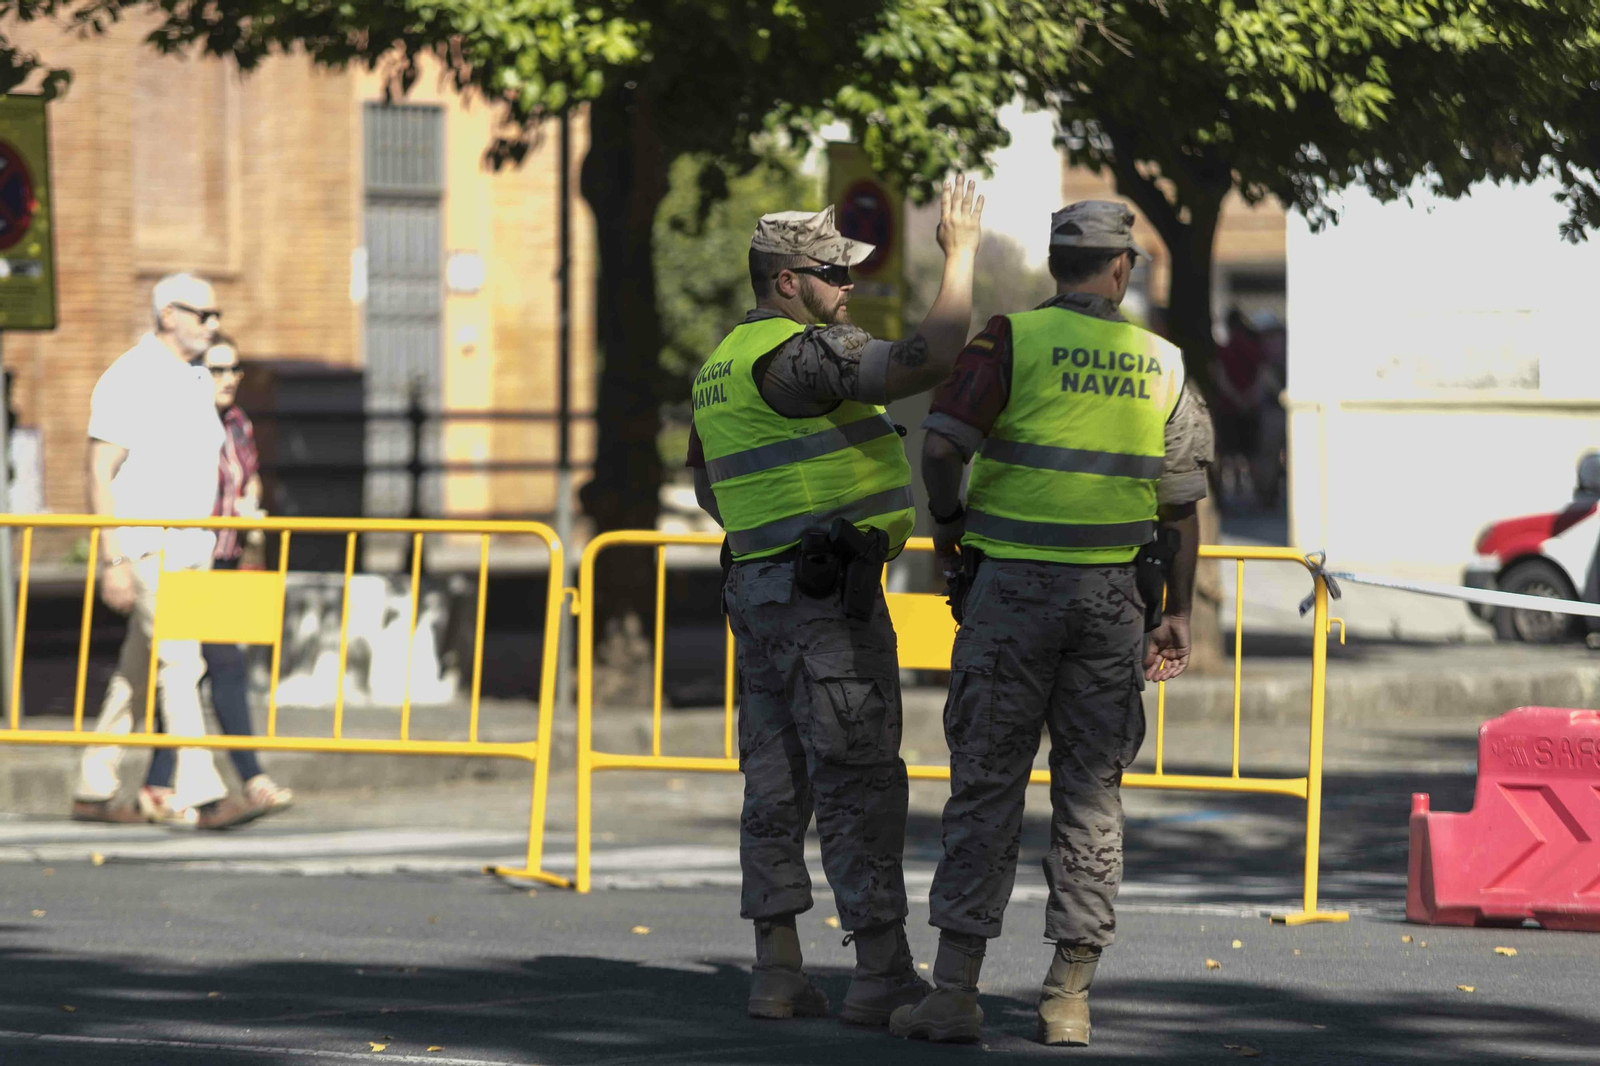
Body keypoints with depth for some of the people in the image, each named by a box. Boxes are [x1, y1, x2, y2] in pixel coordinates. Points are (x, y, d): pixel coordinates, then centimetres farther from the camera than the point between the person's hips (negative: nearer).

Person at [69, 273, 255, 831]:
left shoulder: (198, 382, 14)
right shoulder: (129, 381, -11)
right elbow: (100, 475, -14)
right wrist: (112, 560, -18)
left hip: (190, 549, 8)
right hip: (147, 549, -8)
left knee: (137, 674, 10)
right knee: (179, 664, -14)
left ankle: (93, 790, 15)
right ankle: (201, 794, -17)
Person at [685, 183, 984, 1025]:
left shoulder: (721, 368, 16)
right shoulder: (800, 355, -15)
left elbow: (709, 488, 28)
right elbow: (930, 358, -27)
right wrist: (960, 253, -16)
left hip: (760, 593, 9)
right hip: (830, 598, -9)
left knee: (777, 787, 8)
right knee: (859, 785, -7)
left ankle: (777, 972, 6)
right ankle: (884, 976, -7)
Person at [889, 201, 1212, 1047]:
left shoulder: (1015, 340, -6)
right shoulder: (1162, 365, 5)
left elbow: (942, 443, -18)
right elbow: (1181, 506, 8)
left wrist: (947, 520, 1)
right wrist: (1177, 613, 16)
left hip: (1013, 586, -2)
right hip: (1112, 595, 3)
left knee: (986, 786, 1)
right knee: (1091, 794, 8)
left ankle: (955, 991, -2)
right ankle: (1069, 998, 6)